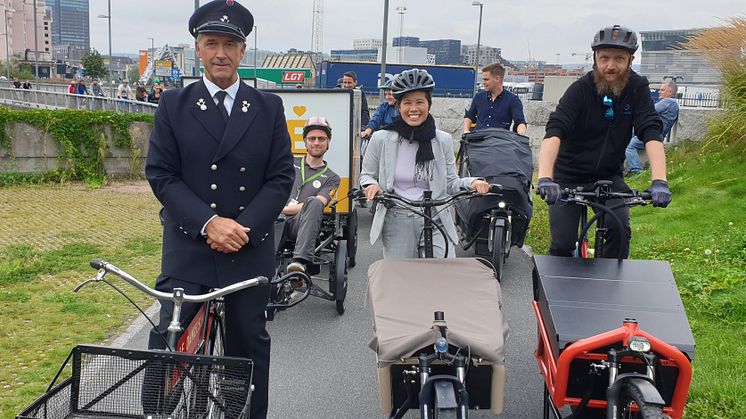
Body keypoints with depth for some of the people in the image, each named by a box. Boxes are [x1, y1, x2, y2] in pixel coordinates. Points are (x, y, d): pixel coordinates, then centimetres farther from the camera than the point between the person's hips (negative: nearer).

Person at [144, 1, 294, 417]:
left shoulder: (269, 107, 5)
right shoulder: (173, 104, 3)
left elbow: (281, 176, 1)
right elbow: (161, 174, -3)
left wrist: (244, 228, -11)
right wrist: (208, 223, -15)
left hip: (251, 248, 1)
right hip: (188, 246, -1)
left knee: (249, 343, 12)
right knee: (168, 340, -5)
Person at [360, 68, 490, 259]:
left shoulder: (443, 140, 2)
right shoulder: (381, 139, -1)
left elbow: (450, 182, 8)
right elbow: (367, 174, 11)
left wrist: (471, 182, -11)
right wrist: (371, 185, -11)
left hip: (436, 222, 0)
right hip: (396, 223, 0)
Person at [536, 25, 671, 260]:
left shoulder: (637, 89, -9)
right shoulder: (581, 89, -18)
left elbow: (651, 134, -19)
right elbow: (554, 133, -31)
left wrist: (659, 181, -35)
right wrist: (545, 178, -47)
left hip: (608, 176, 2)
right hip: (569, 177, -2)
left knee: (619, 231, -18)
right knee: (562, 245, -8)